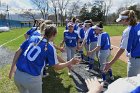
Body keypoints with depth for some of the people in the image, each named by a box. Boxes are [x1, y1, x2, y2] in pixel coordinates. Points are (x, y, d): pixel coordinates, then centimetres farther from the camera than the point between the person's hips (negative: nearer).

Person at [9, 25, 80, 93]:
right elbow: (57, 67, -1)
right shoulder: (50, 48, -8)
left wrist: (12, 67, 12)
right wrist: (70, 62, 11)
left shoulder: (32, 38, 4)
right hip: (32, 78, -4)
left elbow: (18, 52, 4)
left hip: (17, 75, 5)